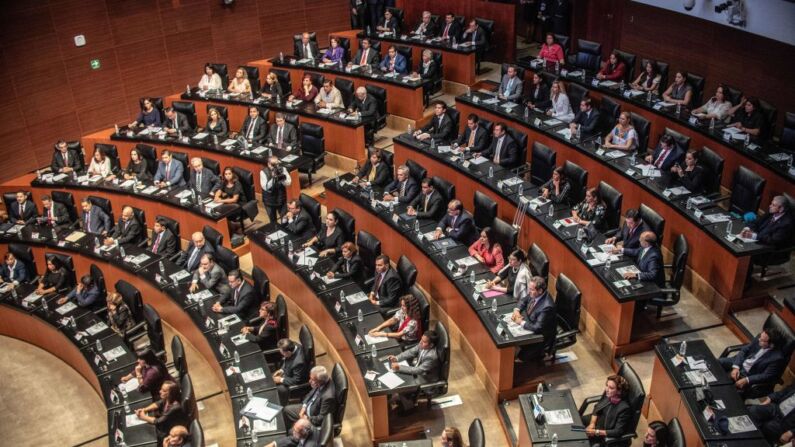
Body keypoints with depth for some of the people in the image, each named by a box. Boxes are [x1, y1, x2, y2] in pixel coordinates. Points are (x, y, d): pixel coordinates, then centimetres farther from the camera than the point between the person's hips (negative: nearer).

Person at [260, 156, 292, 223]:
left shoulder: (282, 169, -10)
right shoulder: (263, 172, -17)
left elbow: (288, 183, -14)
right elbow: (265, 187, -24)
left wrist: (282, 178, -33)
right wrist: (273, 178, -36)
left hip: (281, 199, 1)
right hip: (269, 201, -1)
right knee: (273, 221, 17)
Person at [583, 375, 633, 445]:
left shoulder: (624, 408, -32)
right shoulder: (608, 395, -14)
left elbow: (618, 432, -30)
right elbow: (597, 407, 4)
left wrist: (596, 432, -30)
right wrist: (592, 423, -10)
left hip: (607, 435, -7)